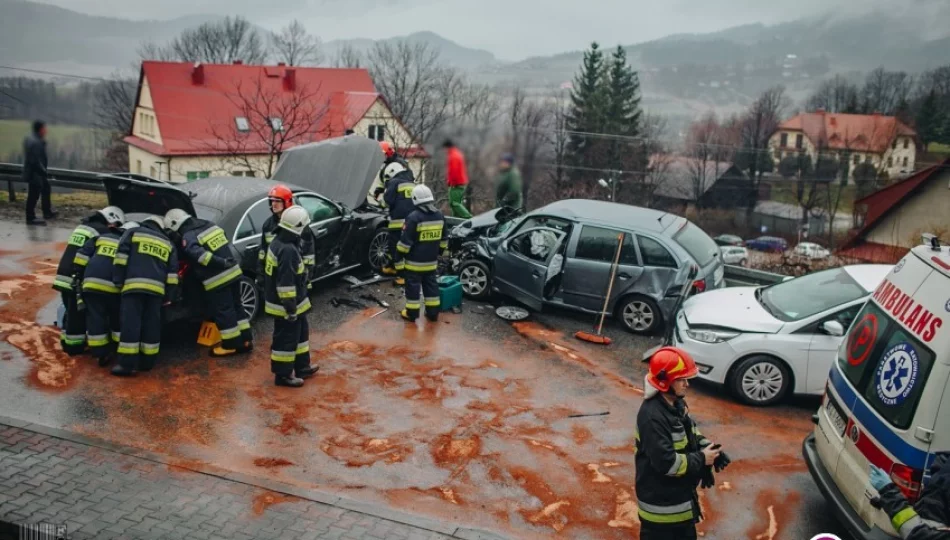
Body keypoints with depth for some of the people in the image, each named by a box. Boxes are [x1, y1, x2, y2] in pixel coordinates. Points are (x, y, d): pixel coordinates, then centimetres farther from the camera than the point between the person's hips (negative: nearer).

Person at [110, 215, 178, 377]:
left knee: (130, 323, -5)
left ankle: (127, 364, -7)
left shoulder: (133, 233, 17)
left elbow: (121, 255, 3)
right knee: (152, 324, 10)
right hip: (156, 287, 3)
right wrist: (169, 296, 18)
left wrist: (118, 279, 3)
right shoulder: (168, 244, 25)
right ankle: (147, 361, 14)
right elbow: (172, 272, 18)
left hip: (134, 284, -3)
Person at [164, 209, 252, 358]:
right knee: (236, 306, 15)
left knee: (223, 311, 3)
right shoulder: (209, 225, 13)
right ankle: (245, 340, 21)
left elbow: (201, 255, -26)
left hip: (218, 279, -8)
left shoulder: (188, 237, -10)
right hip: (233, 272, 8)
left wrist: (221, 264, -28)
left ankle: (231, 344, 10)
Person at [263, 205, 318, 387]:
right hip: (286, 305, -10)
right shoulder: (288, 250, -28)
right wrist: (291, 308, -21)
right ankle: (283, 375, 17)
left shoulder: (278, 242, 5)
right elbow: (286, 284, -28)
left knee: (301, 333, 22)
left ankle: (302, 367, 35)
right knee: (286, 339, 4)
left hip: (293, 303, 10)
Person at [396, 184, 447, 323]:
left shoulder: (414, 217, -18)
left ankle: (411, 313, 10)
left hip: (415, 261, -6)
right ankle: (433, 313, 19)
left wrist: (400, 253, -4)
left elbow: (406, 241, -16)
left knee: (413, 286, 4)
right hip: (431, 260, 6)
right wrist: (439, 251, 25)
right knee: (431, 285, 14)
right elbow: (443, 239, 12)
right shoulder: (439, 216, 2)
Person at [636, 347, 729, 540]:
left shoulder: (676, 403, 0)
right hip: (660, 499, -10)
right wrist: (701, 459, -20)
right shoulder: (653, 416, -31)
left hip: (680, 492, 10)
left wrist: (706, 447, -5)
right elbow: (666, 463, -32)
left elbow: (690, 432, 16)